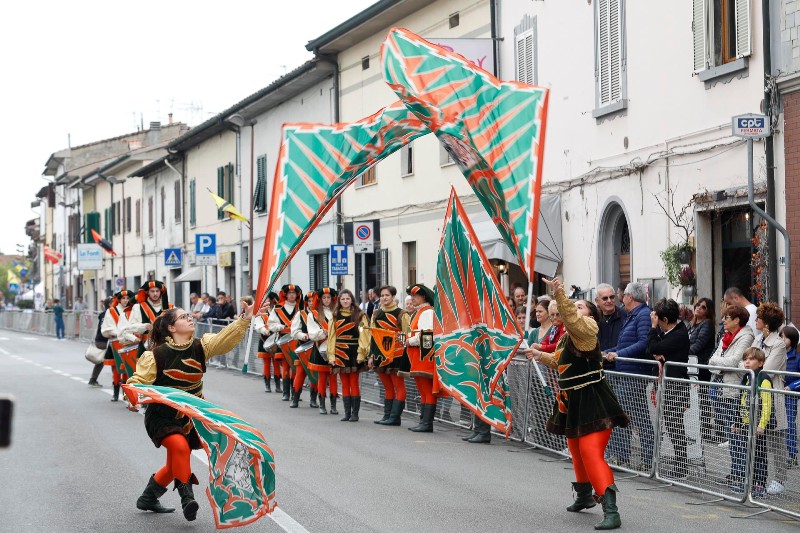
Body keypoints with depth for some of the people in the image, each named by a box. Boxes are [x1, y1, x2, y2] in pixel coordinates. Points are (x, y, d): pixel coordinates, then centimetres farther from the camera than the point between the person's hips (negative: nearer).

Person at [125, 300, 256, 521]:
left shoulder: (200, 347, -8)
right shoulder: (157, 354, -18)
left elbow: (225, 338, -22)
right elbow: (138, 380, -15)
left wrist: (245, 319, -38)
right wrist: (133, 400, -36)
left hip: (189, 418, 6)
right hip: (161, 418, -6)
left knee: (176, 463, 18)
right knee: (180, 447, -32)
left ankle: (148, 498, 39)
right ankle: (187, 496, -23)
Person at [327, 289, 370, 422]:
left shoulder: (359, 315, 1)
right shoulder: (335, 316, 11)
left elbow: (363, 335, -5)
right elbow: (331, 336, 7)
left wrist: (361, 353, -14)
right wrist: (331, 355, -1)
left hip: (354, 352, -3)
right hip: (340, 353, 3)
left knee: (354, 383, -3)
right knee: (345, 384, 6)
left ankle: (355, 413, 1)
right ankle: (347, 413, 10)